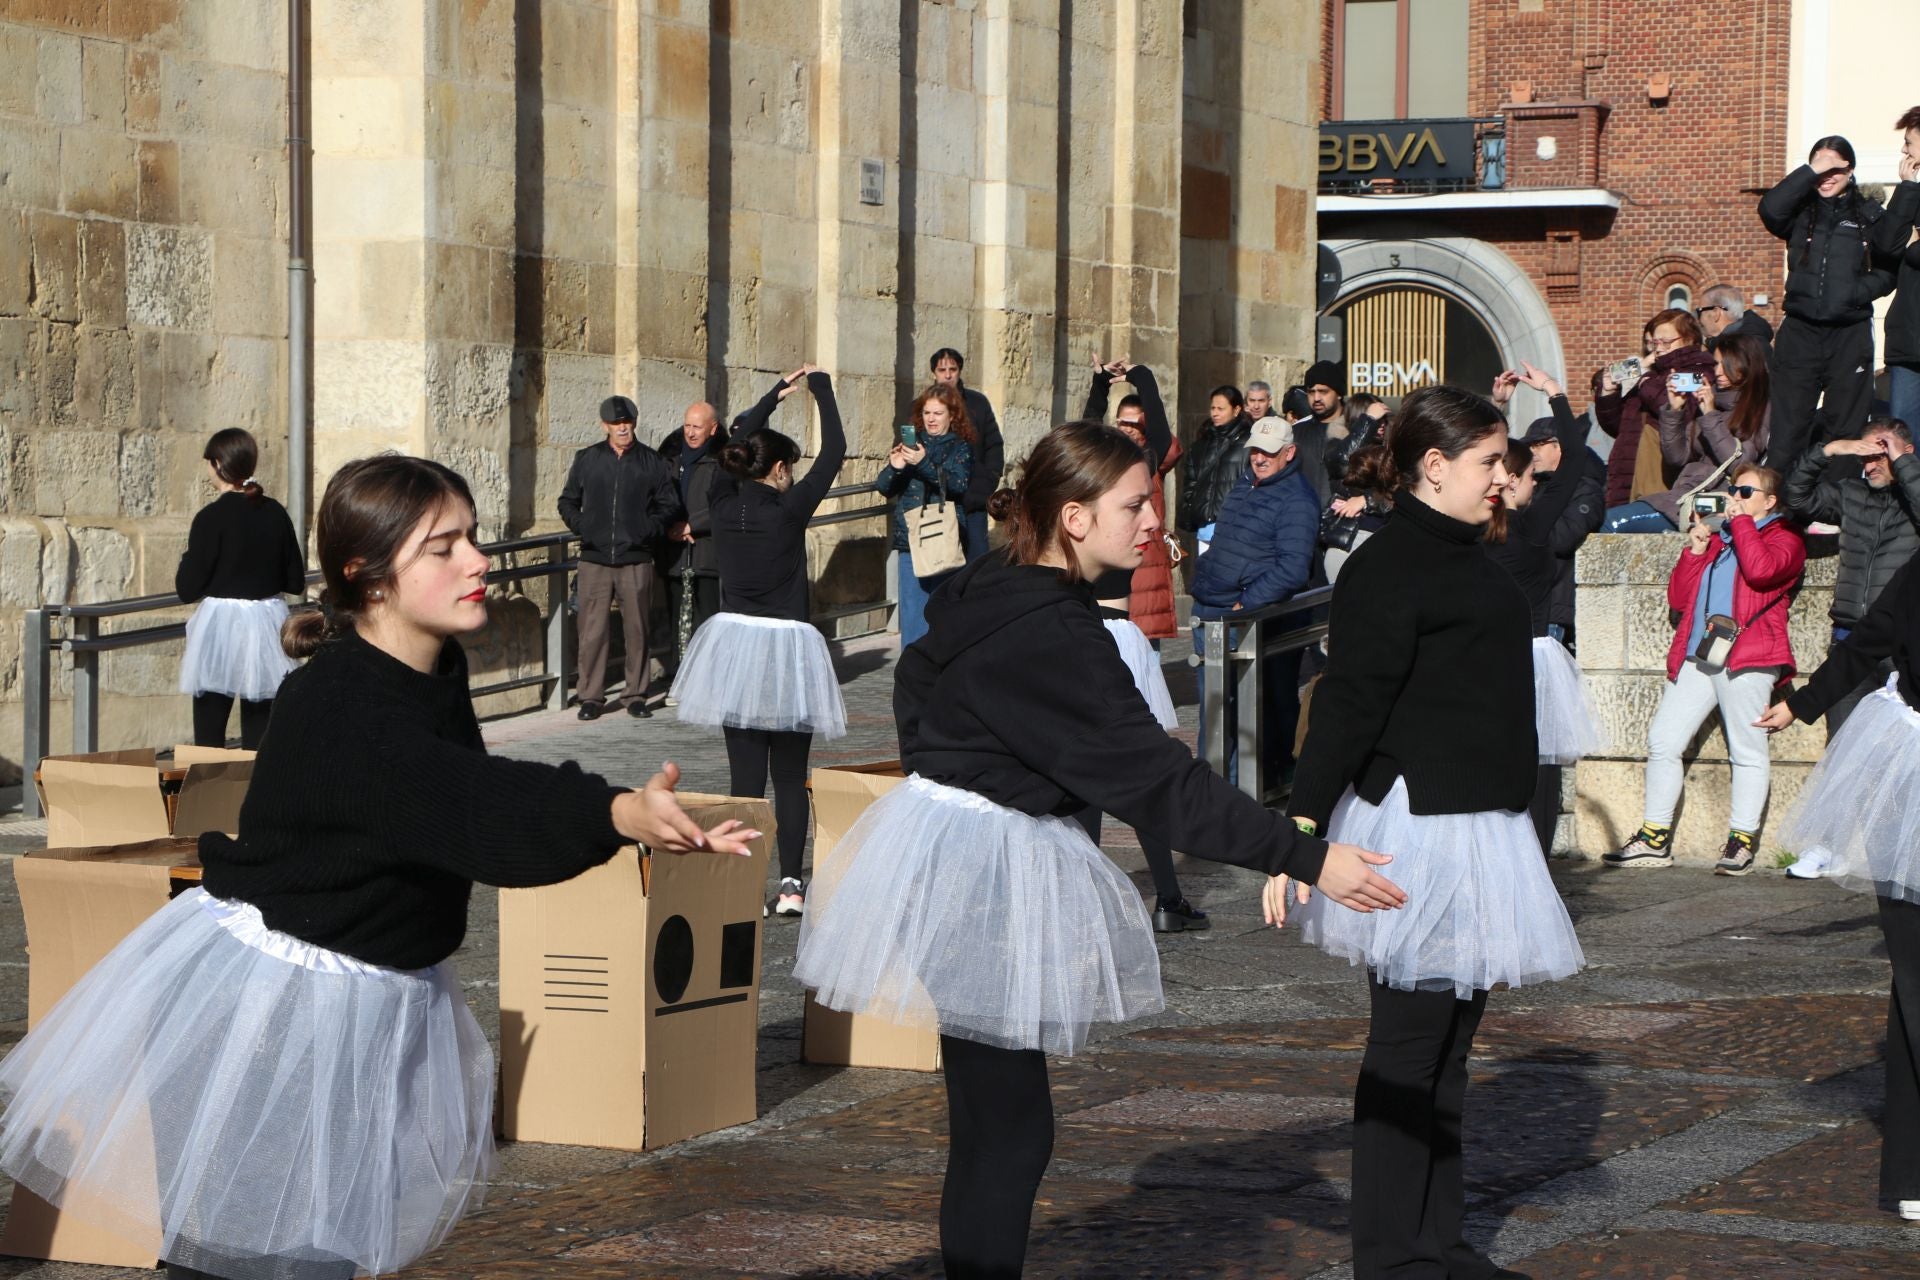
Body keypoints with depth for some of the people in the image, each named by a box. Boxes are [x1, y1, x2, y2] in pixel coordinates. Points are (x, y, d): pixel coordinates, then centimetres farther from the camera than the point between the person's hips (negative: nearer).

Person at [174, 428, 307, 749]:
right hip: (267, 624, 5)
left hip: (219, 629, -5)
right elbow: (295, 582, 7)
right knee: (260, 731, 10)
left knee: (208, 734, 2)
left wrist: (185, 561, 9)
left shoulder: (212, 517, -13)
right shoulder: (275, 514, 1)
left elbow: (188, 590, -10)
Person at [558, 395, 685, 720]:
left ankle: (636, 695, 14)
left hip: (636, 561, 0)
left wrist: (648, 530, -6)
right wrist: (582, 526, -1)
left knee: (636, 630, 4)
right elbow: (568, 502, 17)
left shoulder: (653, 463, 6)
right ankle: (591, 697, 3)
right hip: (595, 559, 0)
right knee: (592, 630, -4)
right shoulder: (586, 460, 9)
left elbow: (670, 507, 10)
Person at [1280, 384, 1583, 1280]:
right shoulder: (1387, 568, -14)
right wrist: (1301, 826, -24)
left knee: (1450, 1039, 14)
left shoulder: (1469, 559, 12)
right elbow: (1346, 704, -20)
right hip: (1416, 828, -10)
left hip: (1479, 827, 10)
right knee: (1409, 1043, -3)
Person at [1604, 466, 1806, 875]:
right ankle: (1654, 839, 4)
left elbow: (1761, 570, -19)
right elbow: (1678, 599, 20)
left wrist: (1741, 519, -6)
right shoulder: (1717, 538, 25)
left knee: (1747, 750, -4)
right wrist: (1695, 550, 9)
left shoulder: (1783, 538, 6)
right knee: (1661, 742, 0)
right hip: (1697, 657, 7)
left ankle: (1741, 842, 1)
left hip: (1746, 657, -6)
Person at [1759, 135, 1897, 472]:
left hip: (1851, 334, 0)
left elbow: (1889, 271, 6)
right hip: (1801, 331, 0)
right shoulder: (1801, 211, 8)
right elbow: (1770, 209, -14)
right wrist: (1809, 172, -15)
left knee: (1846, 428, 4)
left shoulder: (1870, 216, 7)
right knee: (1788, 428, -1)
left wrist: (1859, 291, -12)